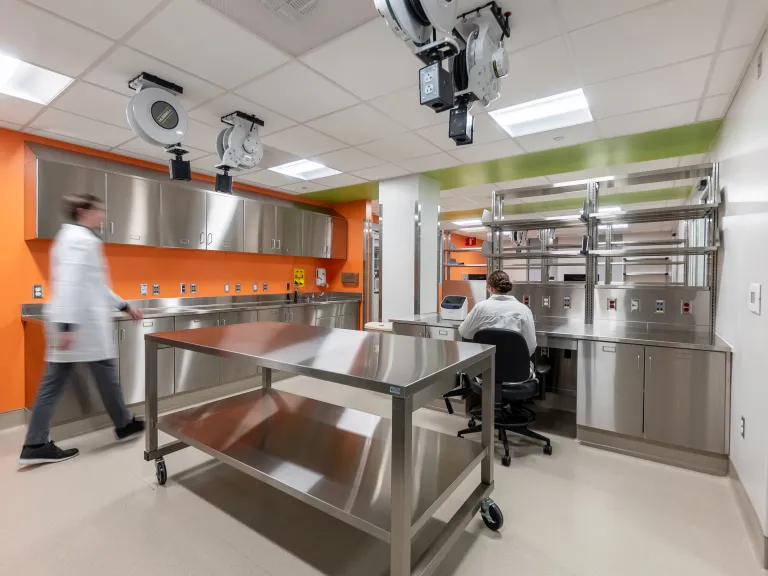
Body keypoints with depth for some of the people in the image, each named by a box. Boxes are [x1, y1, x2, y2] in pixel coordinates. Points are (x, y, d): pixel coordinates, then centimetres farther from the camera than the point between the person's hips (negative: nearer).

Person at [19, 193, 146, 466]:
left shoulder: (73, 237, 19)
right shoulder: (81, 239, -13)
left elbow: (93, 285, 23)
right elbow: (69, 284, -24)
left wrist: (125, 306, 24)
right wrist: (67, 325, -28)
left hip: (75, 320, 10)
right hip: (82, 321, -10)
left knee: (54, 382, 8)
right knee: (106, 374, 5)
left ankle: (35, 445, 13)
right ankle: (124, 425, 22)